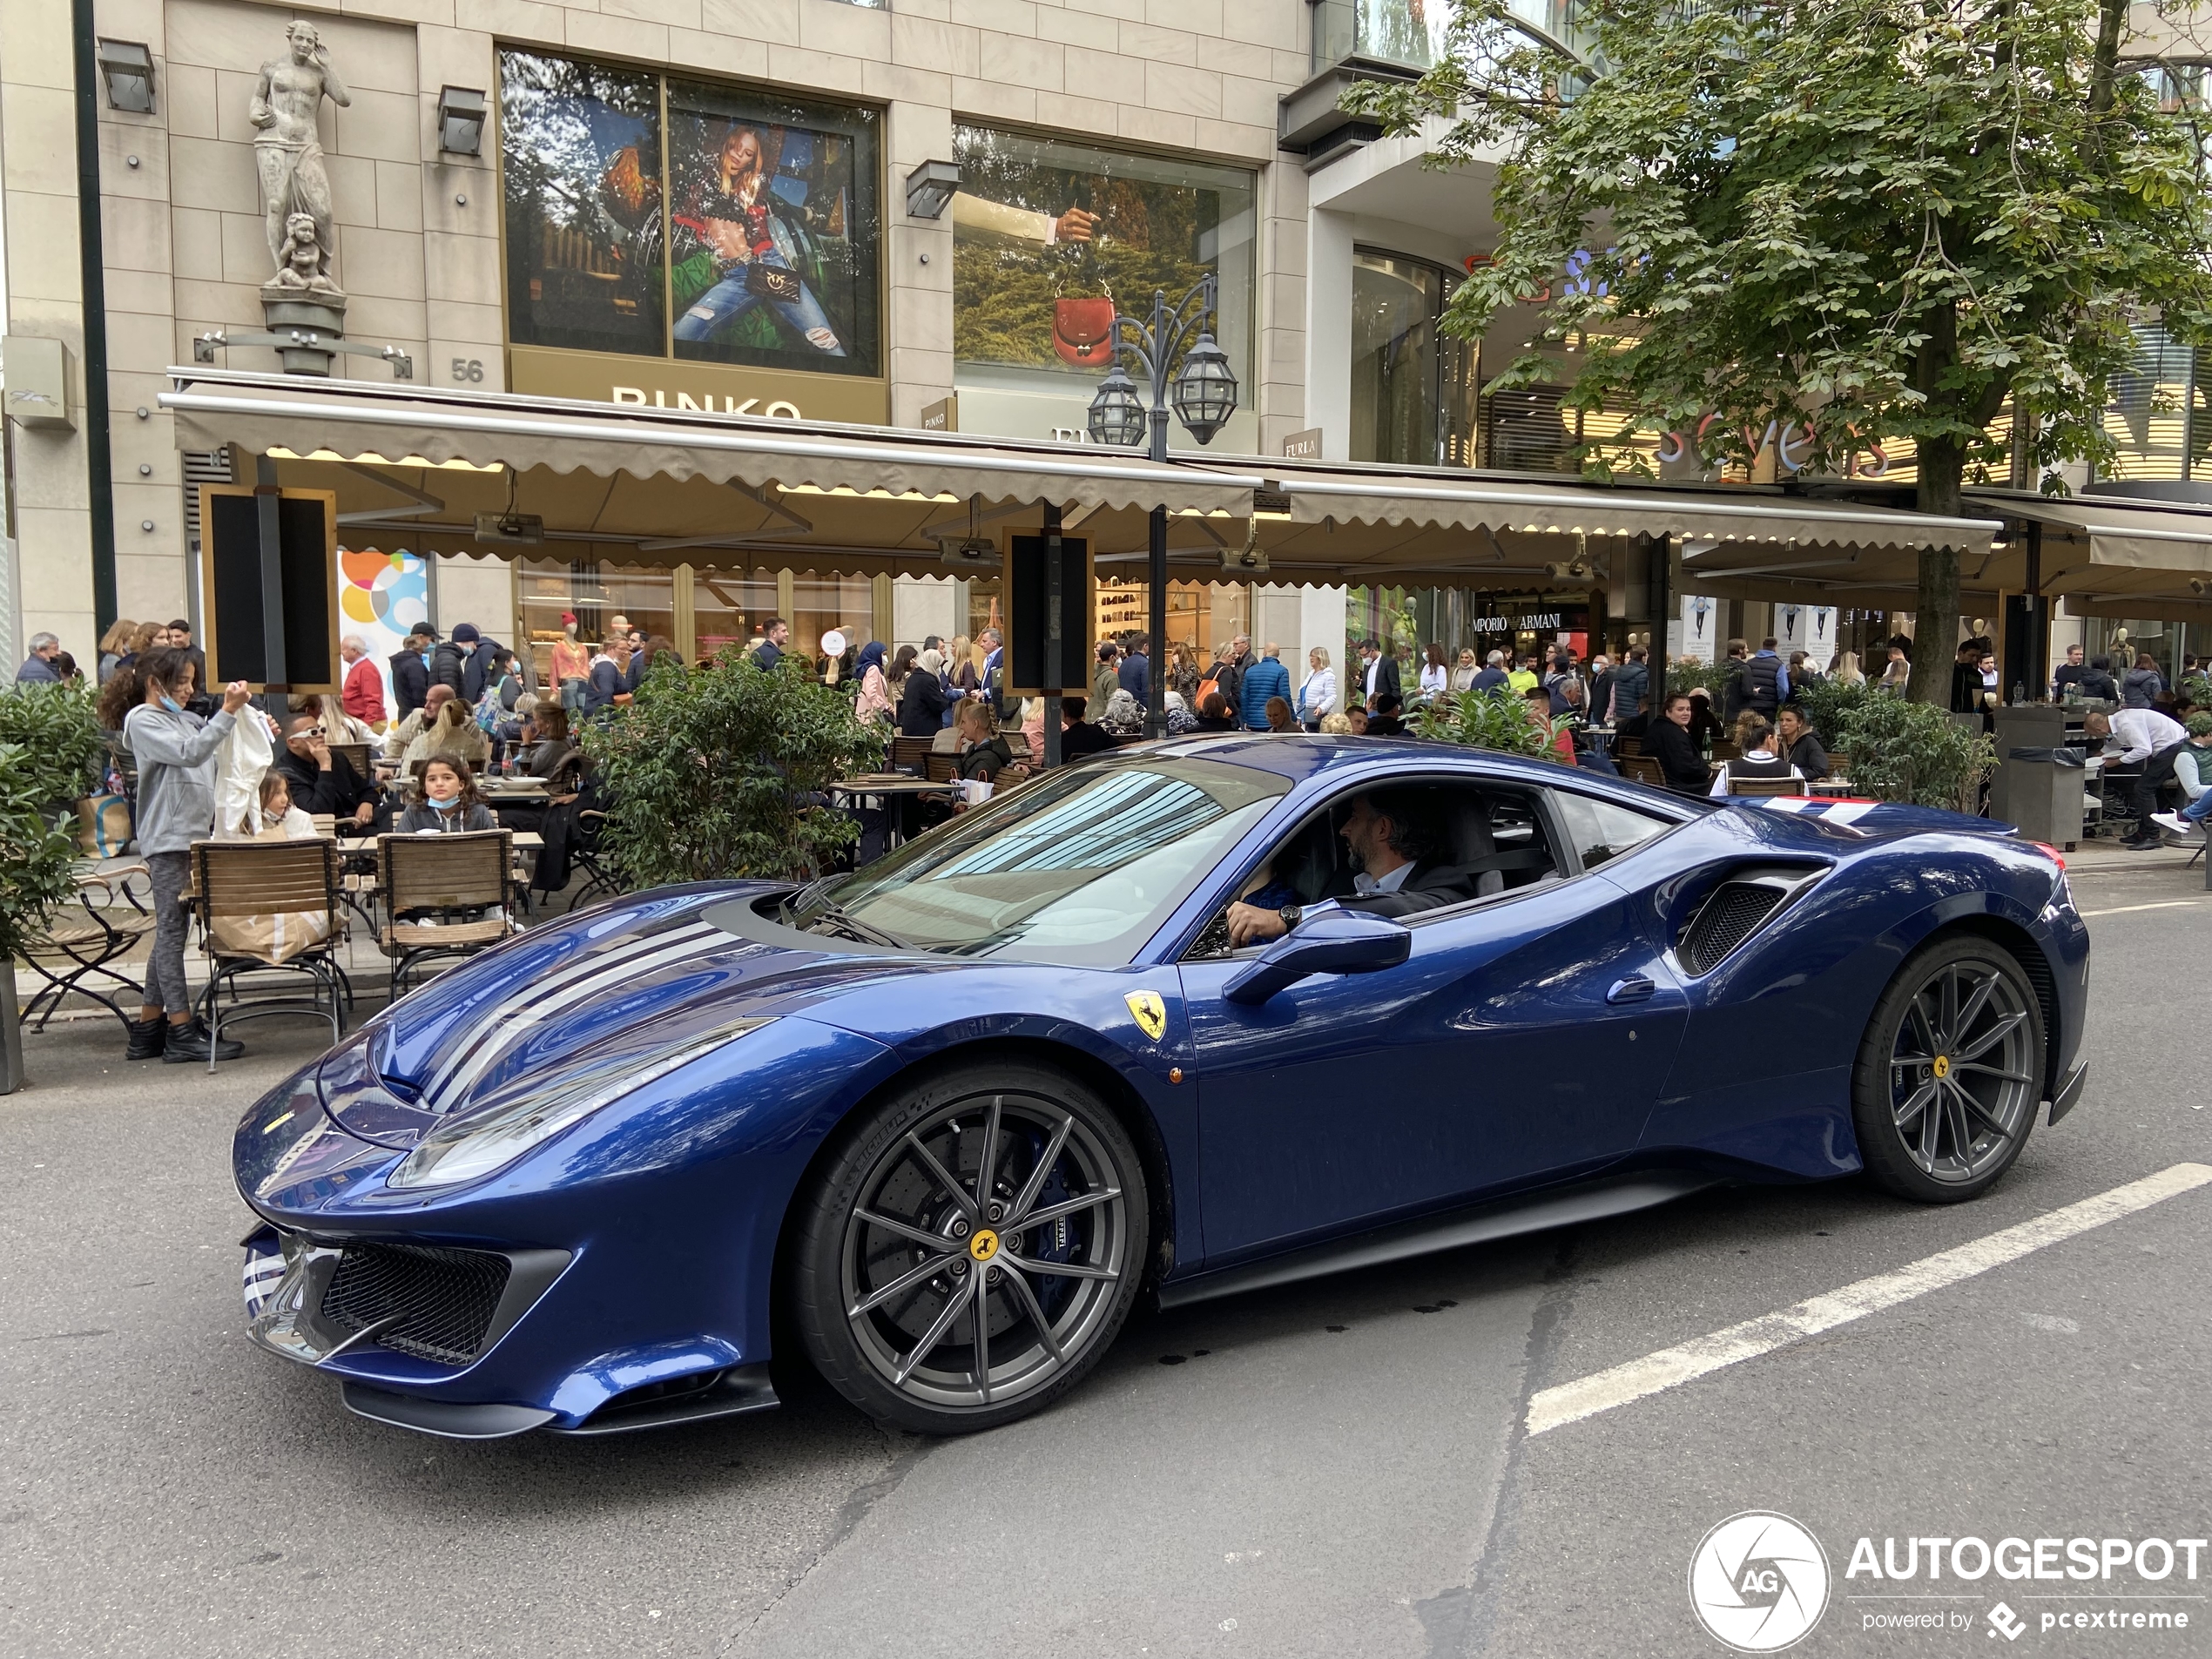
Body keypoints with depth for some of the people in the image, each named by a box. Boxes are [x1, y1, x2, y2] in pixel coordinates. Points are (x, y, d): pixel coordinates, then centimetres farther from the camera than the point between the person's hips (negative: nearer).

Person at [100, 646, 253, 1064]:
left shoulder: (185, 719, 18)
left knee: (170, 931, 11)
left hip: (194, 834, 8)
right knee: (172, 929, -6)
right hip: (168, 837, -8)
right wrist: (228, 712, -21)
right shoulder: (140, 720, -5)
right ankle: (182, 1032, -6)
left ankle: (148, 1029, 18)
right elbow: (189, 753, -19)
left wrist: (234, 709, 3)